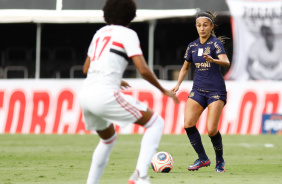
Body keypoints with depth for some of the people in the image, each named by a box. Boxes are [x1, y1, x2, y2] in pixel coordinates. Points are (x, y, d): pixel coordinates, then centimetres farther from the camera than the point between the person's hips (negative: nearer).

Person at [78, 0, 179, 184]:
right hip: (105, 95, -7)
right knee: (156, 123, 4)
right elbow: (143, 70, -8)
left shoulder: (100, 33, 21)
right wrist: (164, 90, 6)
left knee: (108, 138, 32)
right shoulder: (128, 34, 1)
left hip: (85, 96, 7)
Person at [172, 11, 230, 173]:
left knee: (212, 130, -14)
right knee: (188, 124, -13)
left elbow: (226, 62, -24)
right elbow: (185, 67, 24)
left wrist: (213, 60, -44)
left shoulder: (215, 43, -7)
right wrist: (178, 84, 11)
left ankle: (220, 161, 11)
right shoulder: (192, 46, 10)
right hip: (198, 90, 5)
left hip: (216, 91, -5)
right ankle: (203, 159, 3)